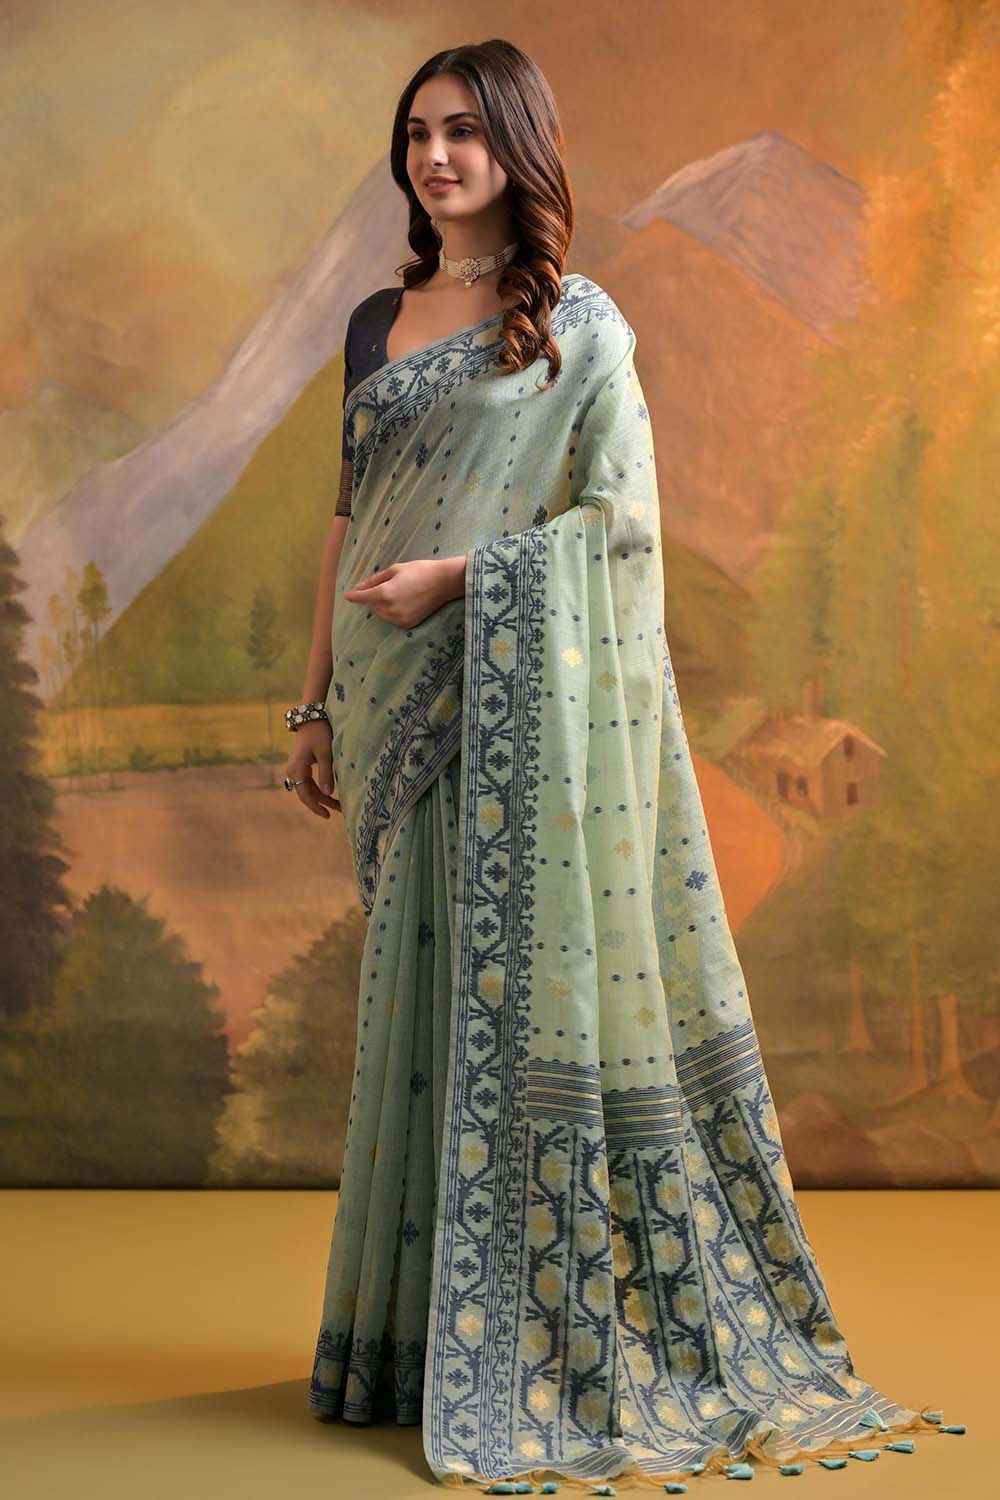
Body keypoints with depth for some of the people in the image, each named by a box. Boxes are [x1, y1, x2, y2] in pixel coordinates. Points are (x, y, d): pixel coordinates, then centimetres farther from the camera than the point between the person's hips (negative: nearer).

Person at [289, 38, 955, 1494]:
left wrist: (458, 574, -16)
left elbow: (622, 515, -8)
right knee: (421, 993, 8)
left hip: (526, 696, -5)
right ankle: (416, 1327, 18)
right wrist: (317, 700, 13)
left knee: (530, 984, -4)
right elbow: (350, 522, 17)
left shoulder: (578, 320, -1)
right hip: (400, 711, 6)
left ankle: (554, 1335, 7)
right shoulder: (377, 323, 16)